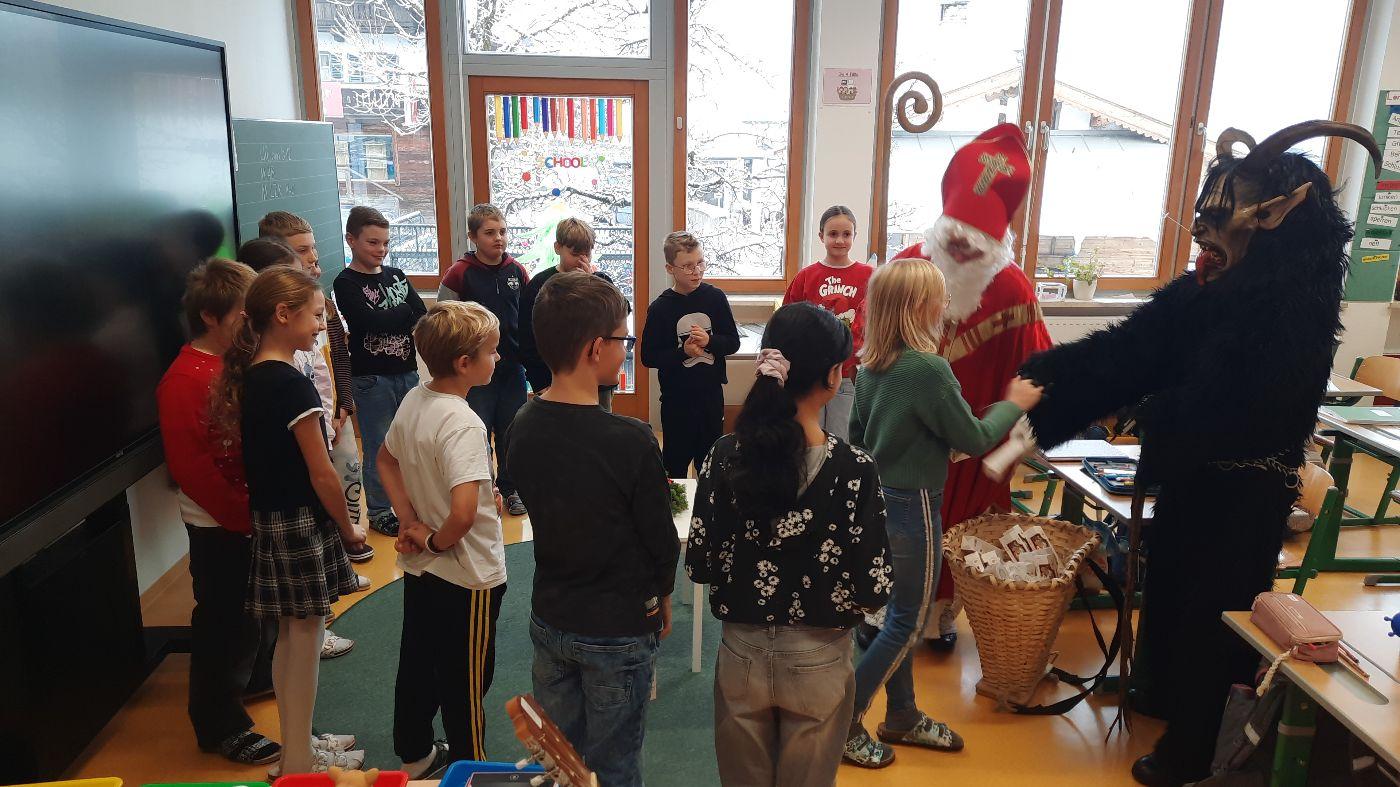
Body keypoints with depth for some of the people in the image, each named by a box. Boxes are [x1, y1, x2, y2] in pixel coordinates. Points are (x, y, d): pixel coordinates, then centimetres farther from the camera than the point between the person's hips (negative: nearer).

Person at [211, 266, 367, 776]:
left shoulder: (248, 377, 6)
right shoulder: (292, 385, -21)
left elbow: (265, 456, 10)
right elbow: (321, 474, -19)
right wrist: (348, 528, -6)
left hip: (268, 519, 9)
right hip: (302, 523, -9)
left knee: (291, 638, 19)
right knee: (304, 642, 5)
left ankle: (296, 745, 34)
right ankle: (300, 763, 19)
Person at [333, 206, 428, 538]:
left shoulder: (395, 275, 10)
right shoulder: (346, 283, -7)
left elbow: (422, 315, -2)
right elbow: (369, 320, -22)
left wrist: (386, 319, -18)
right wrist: (405, 312, -10)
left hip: (407, 371, 5)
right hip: (372, 377, -5)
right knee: (378, 447, 4)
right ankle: (378, 511, 19)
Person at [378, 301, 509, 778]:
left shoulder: (413, 401, -3)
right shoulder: (464, 425, -29)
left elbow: (386, 460, 13)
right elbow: (464, 513, -38)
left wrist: (411, 522, 6)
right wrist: (437, 542, -18)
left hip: (419, 569, 8)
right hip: (468, 576, -8)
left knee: (418, 663, 23)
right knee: (466, 683, 11)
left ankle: (416, 755, 42)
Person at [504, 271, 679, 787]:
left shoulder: (521, 428, -8)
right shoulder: (630, 441, -27)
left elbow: (541, 509, 2)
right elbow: (661, 538, -15)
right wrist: (662, 595, 5)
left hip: (548, 619, 5)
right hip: (618, 629, -5)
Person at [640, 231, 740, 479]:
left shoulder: (715, 297, -2)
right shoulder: (660, 308, -8)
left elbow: (733, 342, 3)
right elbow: (648, 357, -6)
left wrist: (709, 341, -17)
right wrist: (683, 352, -19)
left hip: (711, 394, 2)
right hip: (677, 396, -2)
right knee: (676, 462, 8)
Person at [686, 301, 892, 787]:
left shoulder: (725, 456, -13)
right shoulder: (854, 469, -20)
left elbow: (698, 565, -7)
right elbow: (872, 591, -16)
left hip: (741, 654, 2)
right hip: (818, 662, -2)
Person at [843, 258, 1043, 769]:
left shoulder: (870, 365, 1)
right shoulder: (930, 368, -24)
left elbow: (856, 434, 11)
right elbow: (975, 440, -14)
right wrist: (1014, 404, 1)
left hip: (878, 499, 8)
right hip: (913, 509, -8)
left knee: (901, 613, 20)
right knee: (907, 622, 7)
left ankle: (902, 717, 36)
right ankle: (845, 725, 15)